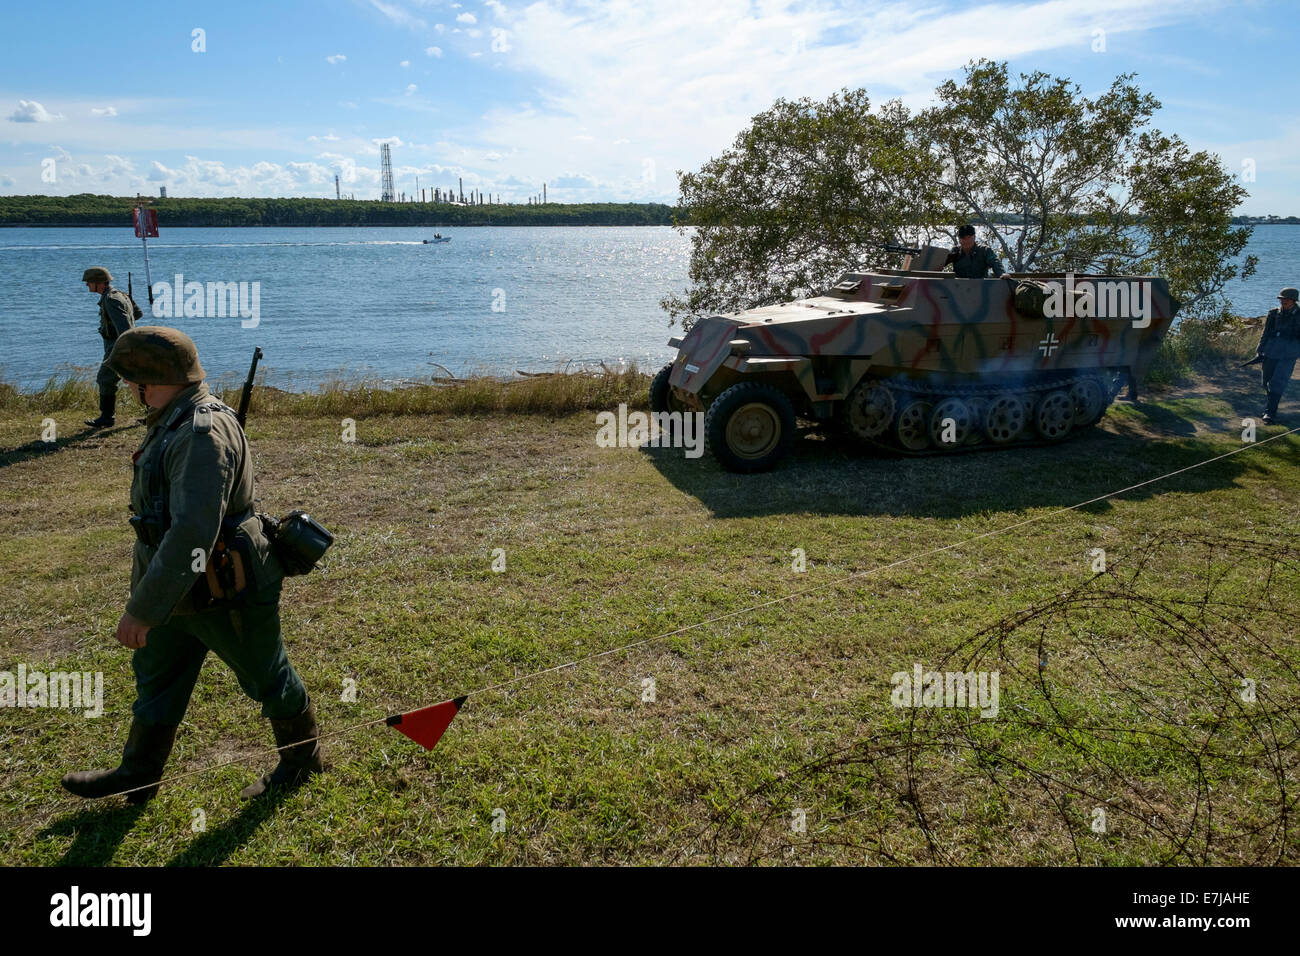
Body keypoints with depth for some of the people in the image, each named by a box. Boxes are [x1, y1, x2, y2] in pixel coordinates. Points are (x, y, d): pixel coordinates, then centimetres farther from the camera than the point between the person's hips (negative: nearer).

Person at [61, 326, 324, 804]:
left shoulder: (203, 434, -29)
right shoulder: (175, 424, 5)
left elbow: (192, 533, -35)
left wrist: (143, 609, -32)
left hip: (228, 596, -10)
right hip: (183, 590, 10)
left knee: (266, 678, 11)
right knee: (155, 677, 20)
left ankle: (303, 758, 32)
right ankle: (137, 776, 38)